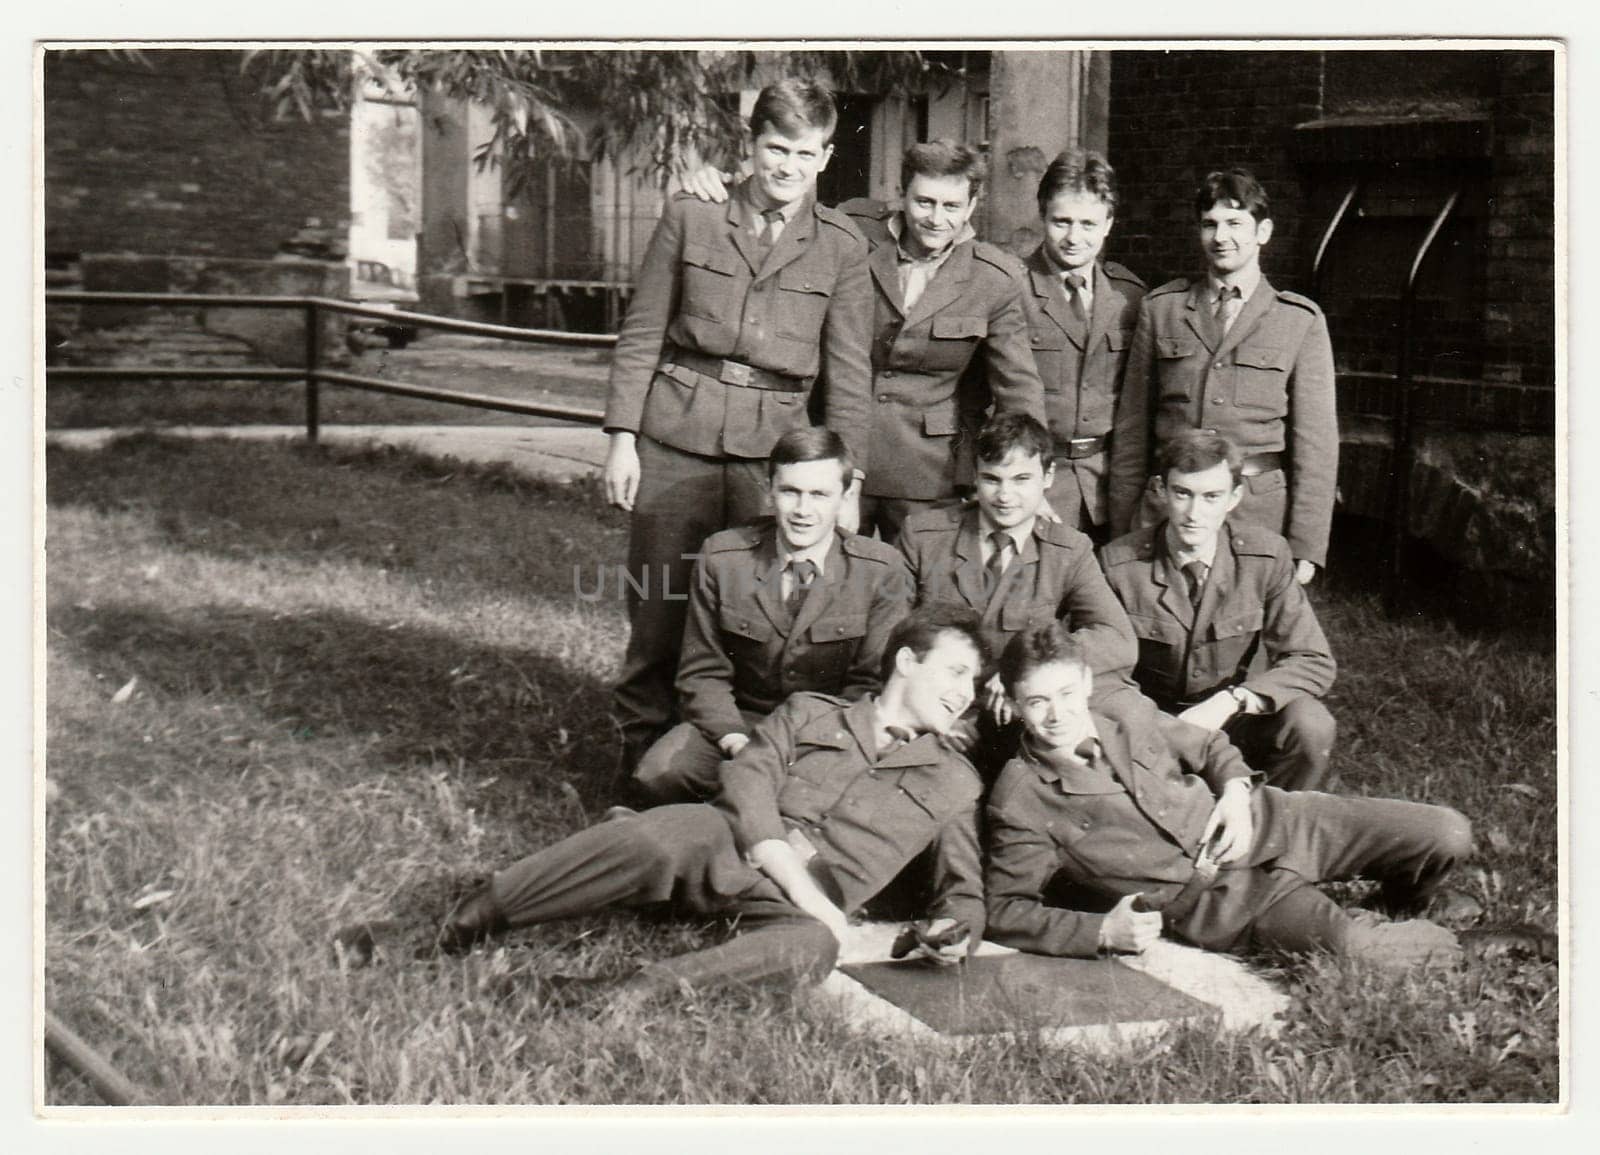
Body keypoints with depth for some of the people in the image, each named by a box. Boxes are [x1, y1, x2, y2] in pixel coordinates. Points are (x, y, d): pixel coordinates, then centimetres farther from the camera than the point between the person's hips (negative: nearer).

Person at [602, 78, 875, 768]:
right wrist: (622, 439, 2)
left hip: (775, 446, 0)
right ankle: (644, 759, 18)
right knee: (658, 614, 3)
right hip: (675, 438, 0)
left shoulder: (841, 248, 6)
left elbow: (849, 374, 5)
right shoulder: (688, 220, 7)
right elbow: (640, 337, 9)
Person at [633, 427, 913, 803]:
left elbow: (872, 683, -5)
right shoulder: (721, 557, -3)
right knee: (657, 774, -26)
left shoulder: (883, 569, -7)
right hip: (739, 723, 2)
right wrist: (736, 742, -19)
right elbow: (703, 673, 0)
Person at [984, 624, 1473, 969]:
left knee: (1447, 834, -5)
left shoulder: (1130, 717, 4)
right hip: (1210, 899, -5)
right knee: (1353, 946, -29)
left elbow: (1209, 747, 19)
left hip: (1259, 824, 5)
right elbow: (1003, 910, -8)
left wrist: (1235, 791, -3)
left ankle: (1402, 905, 28)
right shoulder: (1019, 802, -11)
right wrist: (1100, 932, -20)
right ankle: (1429, 945, 5)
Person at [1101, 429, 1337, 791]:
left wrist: (1228, 702, -26)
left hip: (1240, 721, 0)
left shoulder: (1267, 554, -10)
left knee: (1310, 725, -29)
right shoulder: (1119, 562, -12)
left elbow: (1314, 663, -11)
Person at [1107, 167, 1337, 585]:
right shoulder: (1160, 308, 9)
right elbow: (1132, 428, 11)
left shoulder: (1301, 320, 4)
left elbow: (1316, 440, 2)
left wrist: (1305, 549, -3)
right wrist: (1122, 533, 9)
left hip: (1261, 508, -1)